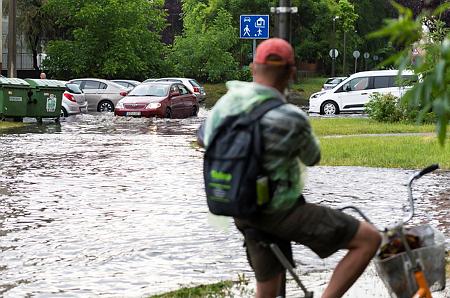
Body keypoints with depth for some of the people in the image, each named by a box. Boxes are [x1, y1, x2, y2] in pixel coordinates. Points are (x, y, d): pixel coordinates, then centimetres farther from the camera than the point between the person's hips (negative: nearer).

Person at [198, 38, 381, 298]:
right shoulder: (290, 118, -23)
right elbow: (313, 158, -2)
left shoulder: (225, 103, -4)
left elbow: (203, 139, 17)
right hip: (281, 213, -7)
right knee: (369, 239, -3)